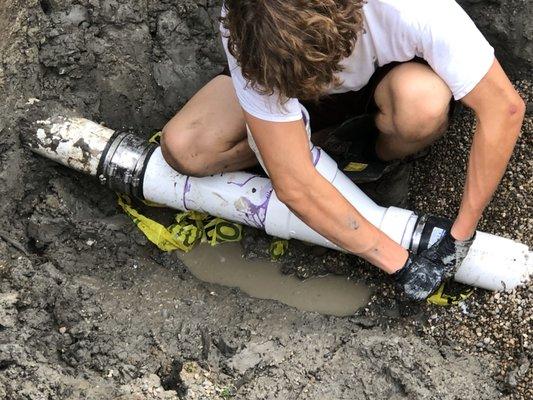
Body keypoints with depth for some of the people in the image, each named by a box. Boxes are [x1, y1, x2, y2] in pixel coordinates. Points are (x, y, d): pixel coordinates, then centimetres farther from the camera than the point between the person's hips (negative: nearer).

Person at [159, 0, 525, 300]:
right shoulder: (247, 34, -36)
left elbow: (505, 107, -31)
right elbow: (292, 184, -33)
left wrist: (460, 237, -29)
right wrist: (400, 264, -32)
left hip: (391, 77, 0)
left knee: (423, 102, -38)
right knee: (183, 148, -21)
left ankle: (380, 156, -3)